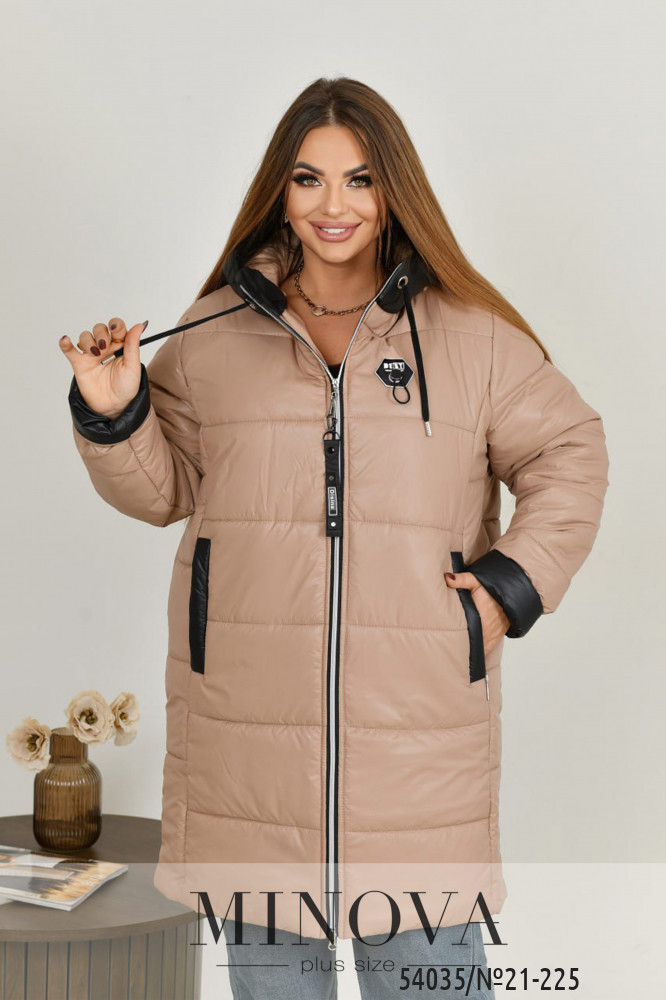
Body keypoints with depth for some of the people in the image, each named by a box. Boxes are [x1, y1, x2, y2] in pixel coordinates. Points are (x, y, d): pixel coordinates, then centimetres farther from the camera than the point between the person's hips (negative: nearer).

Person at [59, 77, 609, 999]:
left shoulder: (473, 334, 3)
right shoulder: (213, 332, 6)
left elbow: (570, 455, 9)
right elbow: (165, 486, 12)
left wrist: (515, 582, -1)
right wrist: (113, 416, -6)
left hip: (420, 707, -1)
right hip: (250, 708, 1)